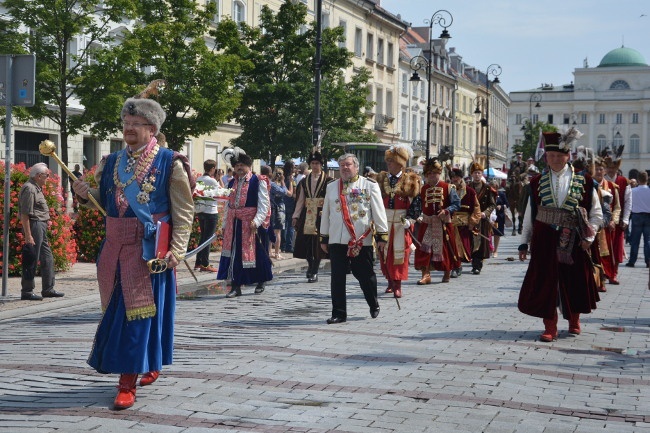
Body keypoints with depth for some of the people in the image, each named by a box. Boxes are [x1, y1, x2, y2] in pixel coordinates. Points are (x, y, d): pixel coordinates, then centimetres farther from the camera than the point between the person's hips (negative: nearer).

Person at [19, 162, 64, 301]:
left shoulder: (37, 188, 17)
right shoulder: (29, 189, -15)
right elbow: (24, 214, -20)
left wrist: (46, 220, 14)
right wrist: (28, 236, -22)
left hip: (41, 227, 11)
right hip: (34, 226, -11)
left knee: (47, 258, 14)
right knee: (31, 260, -5)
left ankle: (48, 289, 21)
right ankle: (27, 291, 1)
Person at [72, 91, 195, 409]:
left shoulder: (170, 163, -4)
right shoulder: (111, 162, 12)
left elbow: (184, 212, -5)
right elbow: (104, 201, 22)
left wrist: (176, 249, -13)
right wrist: (85, 194, 0)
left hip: (149, 248, -6)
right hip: (114, 247, 6)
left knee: (138, 311, -6)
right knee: (115, 309, 12)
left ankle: (128, 382, -3)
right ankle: (150, 364, 32)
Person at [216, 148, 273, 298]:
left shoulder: (258, 182, -5)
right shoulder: (232, 183, 14)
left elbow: (264, 204, -11)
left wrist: (257, 221, -23)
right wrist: (225, 224, 15)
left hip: (251, 224, -5)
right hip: (234, 223, 5)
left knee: (255, 252, 3)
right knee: (234, 253, 2)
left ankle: (261, 282, 23)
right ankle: (236, 286, 6)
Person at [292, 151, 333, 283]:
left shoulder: (328, 181, -1)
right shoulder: (304, 181, 12)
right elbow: (300, 200, 12)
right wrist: (295, 216, 8)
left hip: (321, 216, -4)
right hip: (307, 215, 4)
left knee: (318, 243, -3)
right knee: (306, 243, 3)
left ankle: (314, 272, 5)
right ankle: (311, 265, 28)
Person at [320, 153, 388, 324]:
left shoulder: (370, 186, 2)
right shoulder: (331, 187, 12)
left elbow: (379, 212, 0)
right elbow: (326, 214, 16)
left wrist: (382, 235, -5)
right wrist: (323, 238, 15)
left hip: (362, 240, -3)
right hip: (336, 240, 3)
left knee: (366, 276, 6)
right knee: (337, 277, 1)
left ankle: (374, 305, 30)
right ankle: (339, 313, 8)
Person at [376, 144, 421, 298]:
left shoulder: (410, 181, -1)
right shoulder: (381, 179, 8)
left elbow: (416, 203, -2)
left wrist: (409, 219, -12)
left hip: (402, 223, -3)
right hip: (384, 222, 3)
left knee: (400, 253, -4)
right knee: (385, 252, 6)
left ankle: (397, 285, 1)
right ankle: (390, 282, 20)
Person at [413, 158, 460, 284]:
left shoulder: (448, 187, -2)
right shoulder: (423, 189, 7)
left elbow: (457, 204, -4)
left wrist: (446, 210, -17)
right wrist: (420, 216, -4)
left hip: (443, 223, -2)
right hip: (427, 224, 2)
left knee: (445, 248, 7)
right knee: (424, 248, -6)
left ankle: (447, 273, 23)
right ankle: (426, 274, -3)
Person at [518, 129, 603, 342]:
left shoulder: (584, 181, 0)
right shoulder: (537, 183, 5)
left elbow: (596, 213, 4)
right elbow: (529, 215, 7)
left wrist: (589, 237, -6)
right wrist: (524, 242, 5)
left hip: (573, 242, 0)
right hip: (545, 240, 1)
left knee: (575, 281, 10)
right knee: (545, 282, -1)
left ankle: (574, 320, 31)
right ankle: (550, 327, 8)